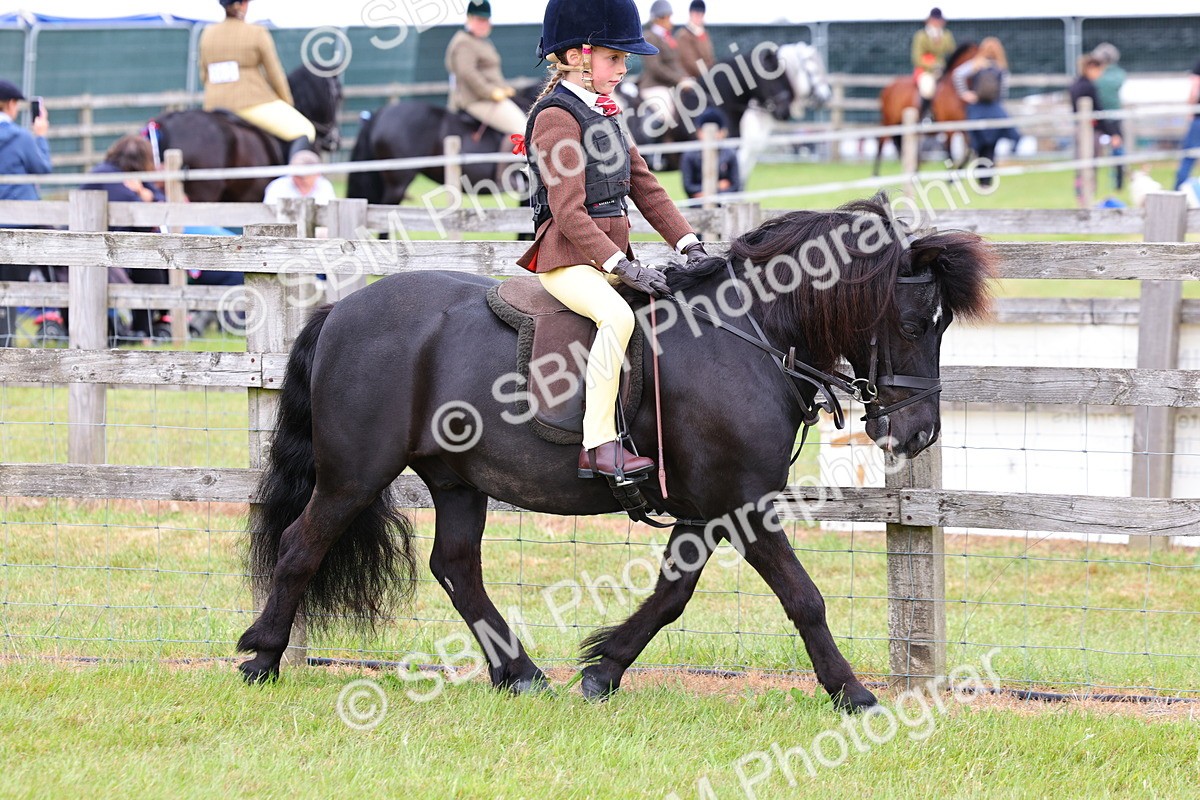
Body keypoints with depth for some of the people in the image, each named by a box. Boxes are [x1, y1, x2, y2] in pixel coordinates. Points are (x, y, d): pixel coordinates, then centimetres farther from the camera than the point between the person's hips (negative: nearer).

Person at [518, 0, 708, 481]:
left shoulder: (602, 114, 18)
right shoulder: (557, 117, -11)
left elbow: (645, 188, 18)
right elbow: (569, 213, -18)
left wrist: (689, 245, 5)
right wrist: (623, 266, -23)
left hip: (610, 255, 10)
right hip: (569, 260, -10)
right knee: (617, 315, -35)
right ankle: (598, 446, -35)